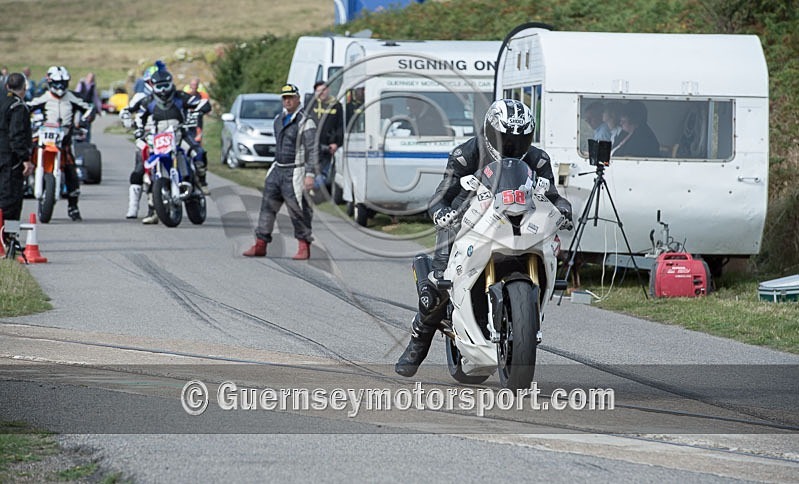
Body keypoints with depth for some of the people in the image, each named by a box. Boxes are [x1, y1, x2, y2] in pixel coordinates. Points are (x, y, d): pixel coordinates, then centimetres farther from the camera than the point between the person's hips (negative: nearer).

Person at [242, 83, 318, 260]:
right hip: (277, 171, 7)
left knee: (297, 210, -5)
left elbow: (312, 150, -13)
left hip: (294, 173, -7)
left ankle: (304, 247, 4)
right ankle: (260, 244, 10)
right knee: (267, 206, 6)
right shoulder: (279, 120, 14)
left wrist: (310, 174, -20)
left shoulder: (305, 123, -10)